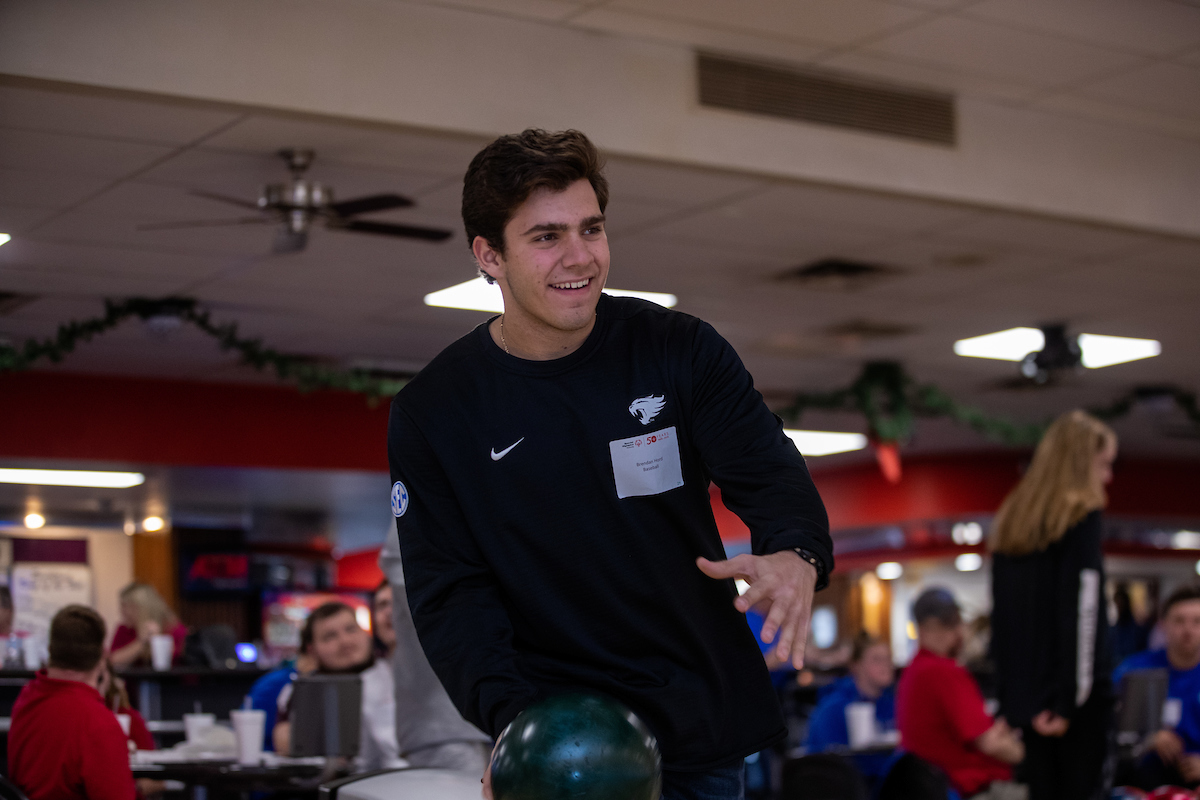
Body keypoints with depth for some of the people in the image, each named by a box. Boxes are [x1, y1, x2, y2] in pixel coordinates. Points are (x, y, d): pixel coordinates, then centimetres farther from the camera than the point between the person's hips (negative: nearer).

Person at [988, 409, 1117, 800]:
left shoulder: (1012, 519, 14)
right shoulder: (1081, 515, -7)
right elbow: (1084, 610, -14)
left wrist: (1010, 693, 15)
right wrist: (1072, 698, -15)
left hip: (1026, 693, 6)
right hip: (1073, 694, -6)